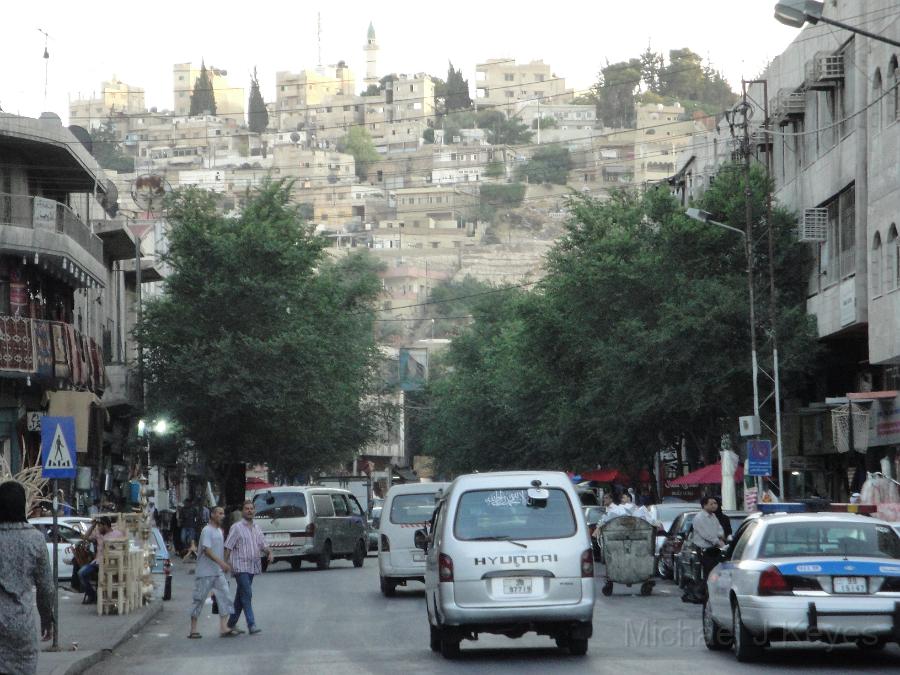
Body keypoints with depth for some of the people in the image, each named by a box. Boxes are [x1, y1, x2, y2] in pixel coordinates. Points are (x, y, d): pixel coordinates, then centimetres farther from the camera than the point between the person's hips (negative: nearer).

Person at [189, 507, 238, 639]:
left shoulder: (220, 531, 15)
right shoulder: (207, 530, -12)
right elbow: (207, 550, -22)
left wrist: (224, 566, 20)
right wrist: (221, 562, -30)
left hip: (219, 572, 8)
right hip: (205, 573, -8)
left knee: (224, 597, -2)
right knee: (199, 600, 0)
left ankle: (224, 628, -5)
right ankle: (193, 630, 6)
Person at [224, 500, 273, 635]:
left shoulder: (257, 528, 14)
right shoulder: (236, 528, -4)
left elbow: (263, 546, 17)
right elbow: (228, 547, -6)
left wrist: (269, 552, -5)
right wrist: (225, 563, -12)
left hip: (253, 567, 7)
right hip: (240, 567, -6)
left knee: (241, 596, 13)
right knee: (246, 594, -14)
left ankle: (232, 623, 22)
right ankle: (251, 624, -18)